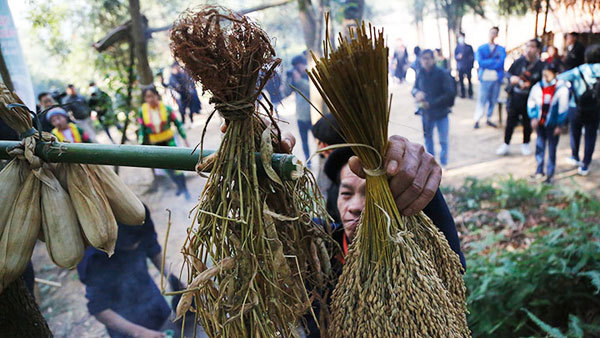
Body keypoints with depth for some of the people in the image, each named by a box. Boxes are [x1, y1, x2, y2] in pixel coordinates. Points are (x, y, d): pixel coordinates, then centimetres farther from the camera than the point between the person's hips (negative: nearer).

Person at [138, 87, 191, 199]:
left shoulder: (166, 108, -11)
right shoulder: (142, 111, -8)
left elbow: (177, 123, -2)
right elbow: (142, 129, 0)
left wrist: (185, 138, -1)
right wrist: (141, 144, -5)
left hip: (169, 140, -2)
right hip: (155, 144, 2)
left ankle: (185, 189, 12)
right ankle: (179, 186, 32)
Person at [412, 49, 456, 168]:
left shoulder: (442, 74, -13)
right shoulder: (420, 74, -1)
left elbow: (449, 93, -15)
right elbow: (415, 88, 12)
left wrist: (431, 103, -22)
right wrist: (417, 92, -14)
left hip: (441, 113, -4)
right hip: (425, 112, 4)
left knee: (443, 140, 5)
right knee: (428, 137, 17)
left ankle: (443, 163, 22)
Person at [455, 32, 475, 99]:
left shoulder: (469, 47, 7)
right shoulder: (457, 47, 10)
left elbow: (472, 56, 8)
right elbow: (455, 56, 6)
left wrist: (471, 64, -2)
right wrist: (458, 57, -17)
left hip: (468, 66, -1)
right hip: (460, 67, 1)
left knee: (469, 80, -4)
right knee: (461, 81, -1)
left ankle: (470, 94, 4)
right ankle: (462, 94, 8)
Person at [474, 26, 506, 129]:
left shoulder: (501, 49, 8)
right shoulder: (481, 48, 5)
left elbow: (500, 63, -7)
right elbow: (480, 62, -10)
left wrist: (487, 63, -11)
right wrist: (494, 61, -10)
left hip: (496, 78, 2)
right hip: (485, 78, -2)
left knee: (493, 100, 9)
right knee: (481, 100, -5)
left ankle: (489, 119, 21)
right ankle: (477, 120, 0)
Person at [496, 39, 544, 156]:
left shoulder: (540, 66, -6)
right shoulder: (519, 61, -1)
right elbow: (509, 73, 9)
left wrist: (529, 85, -17)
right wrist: (512, 78, -11)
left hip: (529, 99, -1)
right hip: (514, 96, 1)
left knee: (527, 122, 11)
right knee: (510, 121, 5)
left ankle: (525, 144, 30)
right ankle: (506, 145, 18)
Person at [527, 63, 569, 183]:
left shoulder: (561, 89, -11)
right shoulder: (537, 87, -3)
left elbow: (563, 109, -6)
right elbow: (531, 103, 8)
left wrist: (559, 125, -7)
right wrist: (533, 117, -2)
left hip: (552, 124, -3)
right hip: (540, 123, 3)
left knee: (552, 149, 3)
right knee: (540, 145, 12)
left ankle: (550, 174, 12)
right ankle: (539, 170, 26)